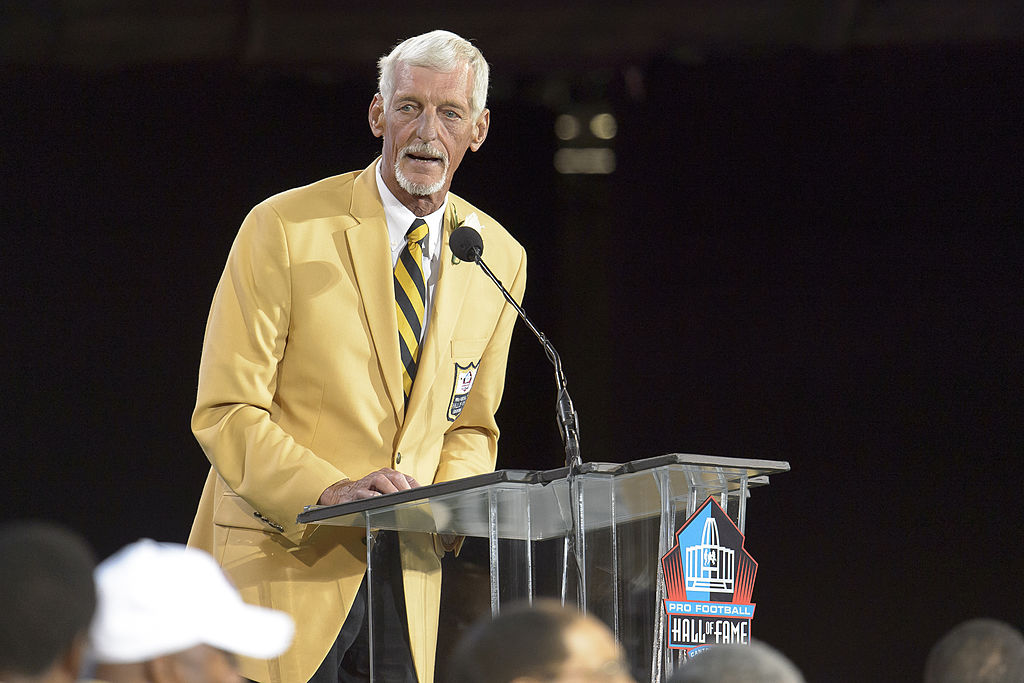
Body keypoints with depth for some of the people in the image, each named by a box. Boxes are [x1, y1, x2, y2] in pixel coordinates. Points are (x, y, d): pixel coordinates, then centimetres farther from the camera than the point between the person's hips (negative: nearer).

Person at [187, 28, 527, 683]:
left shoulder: (500, 259, 7)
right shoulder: (283, 230, -8)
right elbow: (225, 413, -10)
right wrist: (332, 493, -24)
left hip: (410, 570, 4)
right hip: (285, 559, -4)